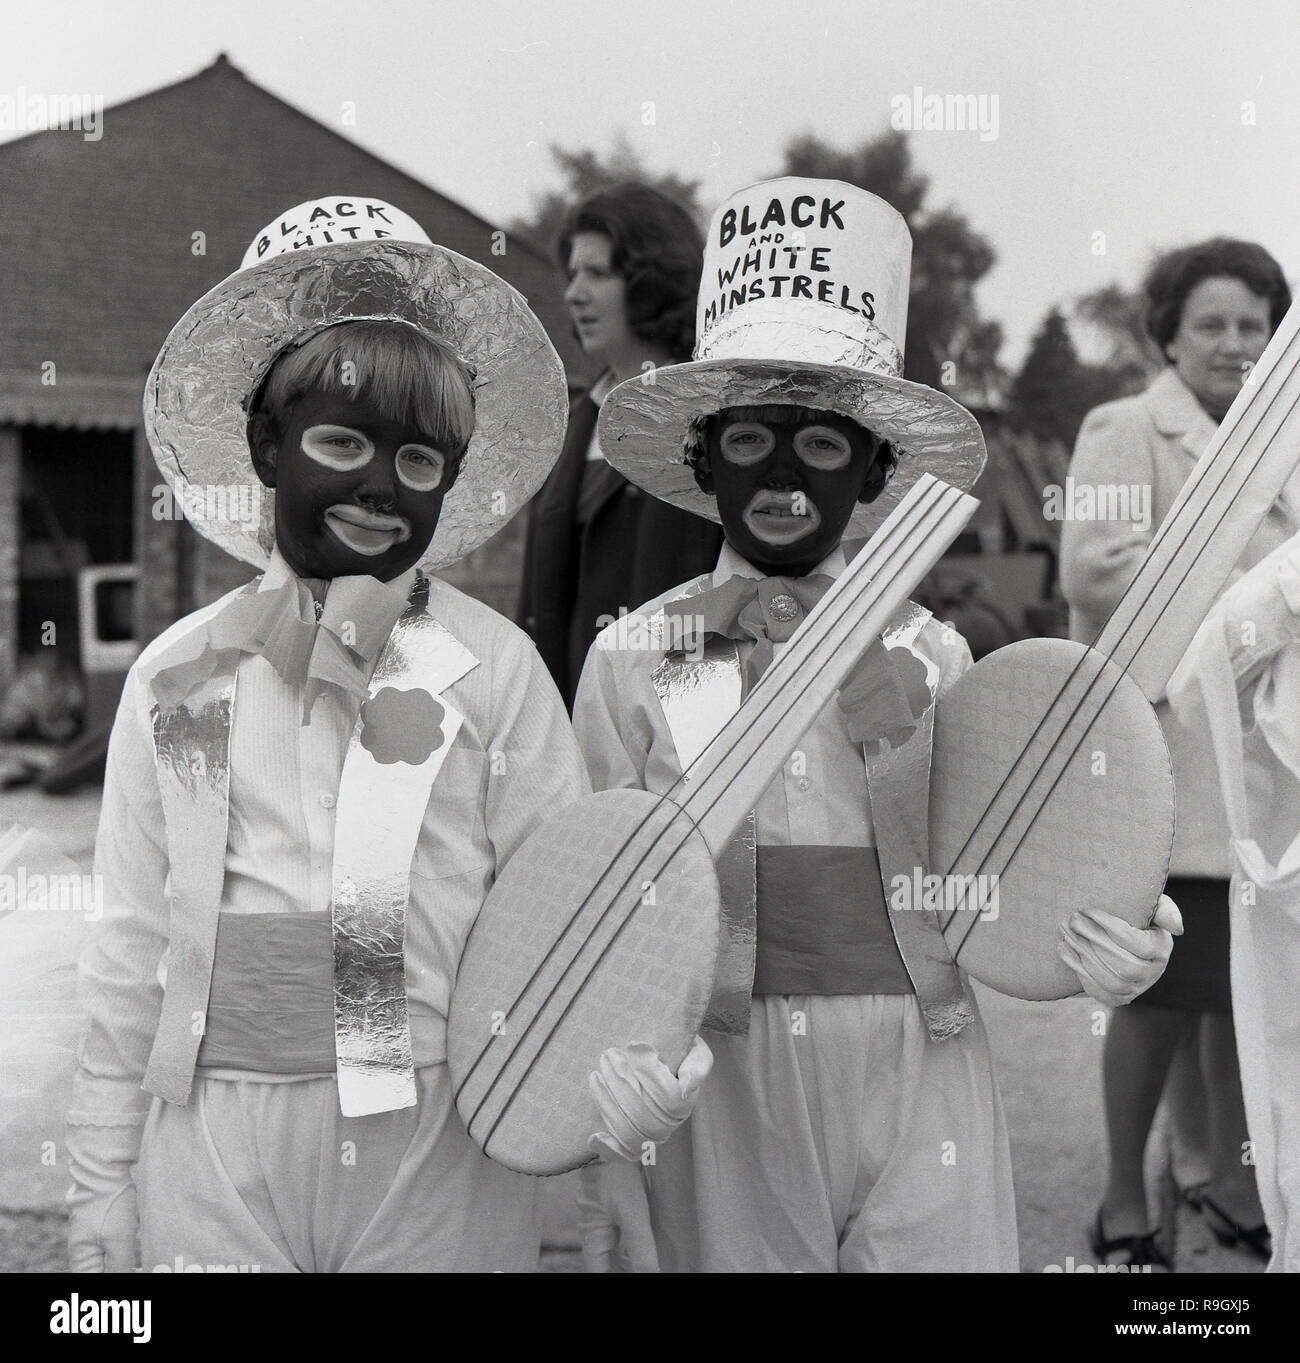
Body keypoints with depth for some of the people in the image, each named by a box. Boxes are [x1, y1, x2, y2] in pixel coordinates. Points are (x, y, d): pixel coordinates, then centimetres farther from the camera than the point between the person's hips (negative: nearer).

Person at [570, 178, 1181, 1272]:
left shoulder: (931, 657, 1)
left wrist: (1102, 951, -11)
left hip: (922, 1097, 1)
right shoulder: (633, 659, -1)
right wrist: (609, 1208, 0)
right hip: (722, 1099, -1)